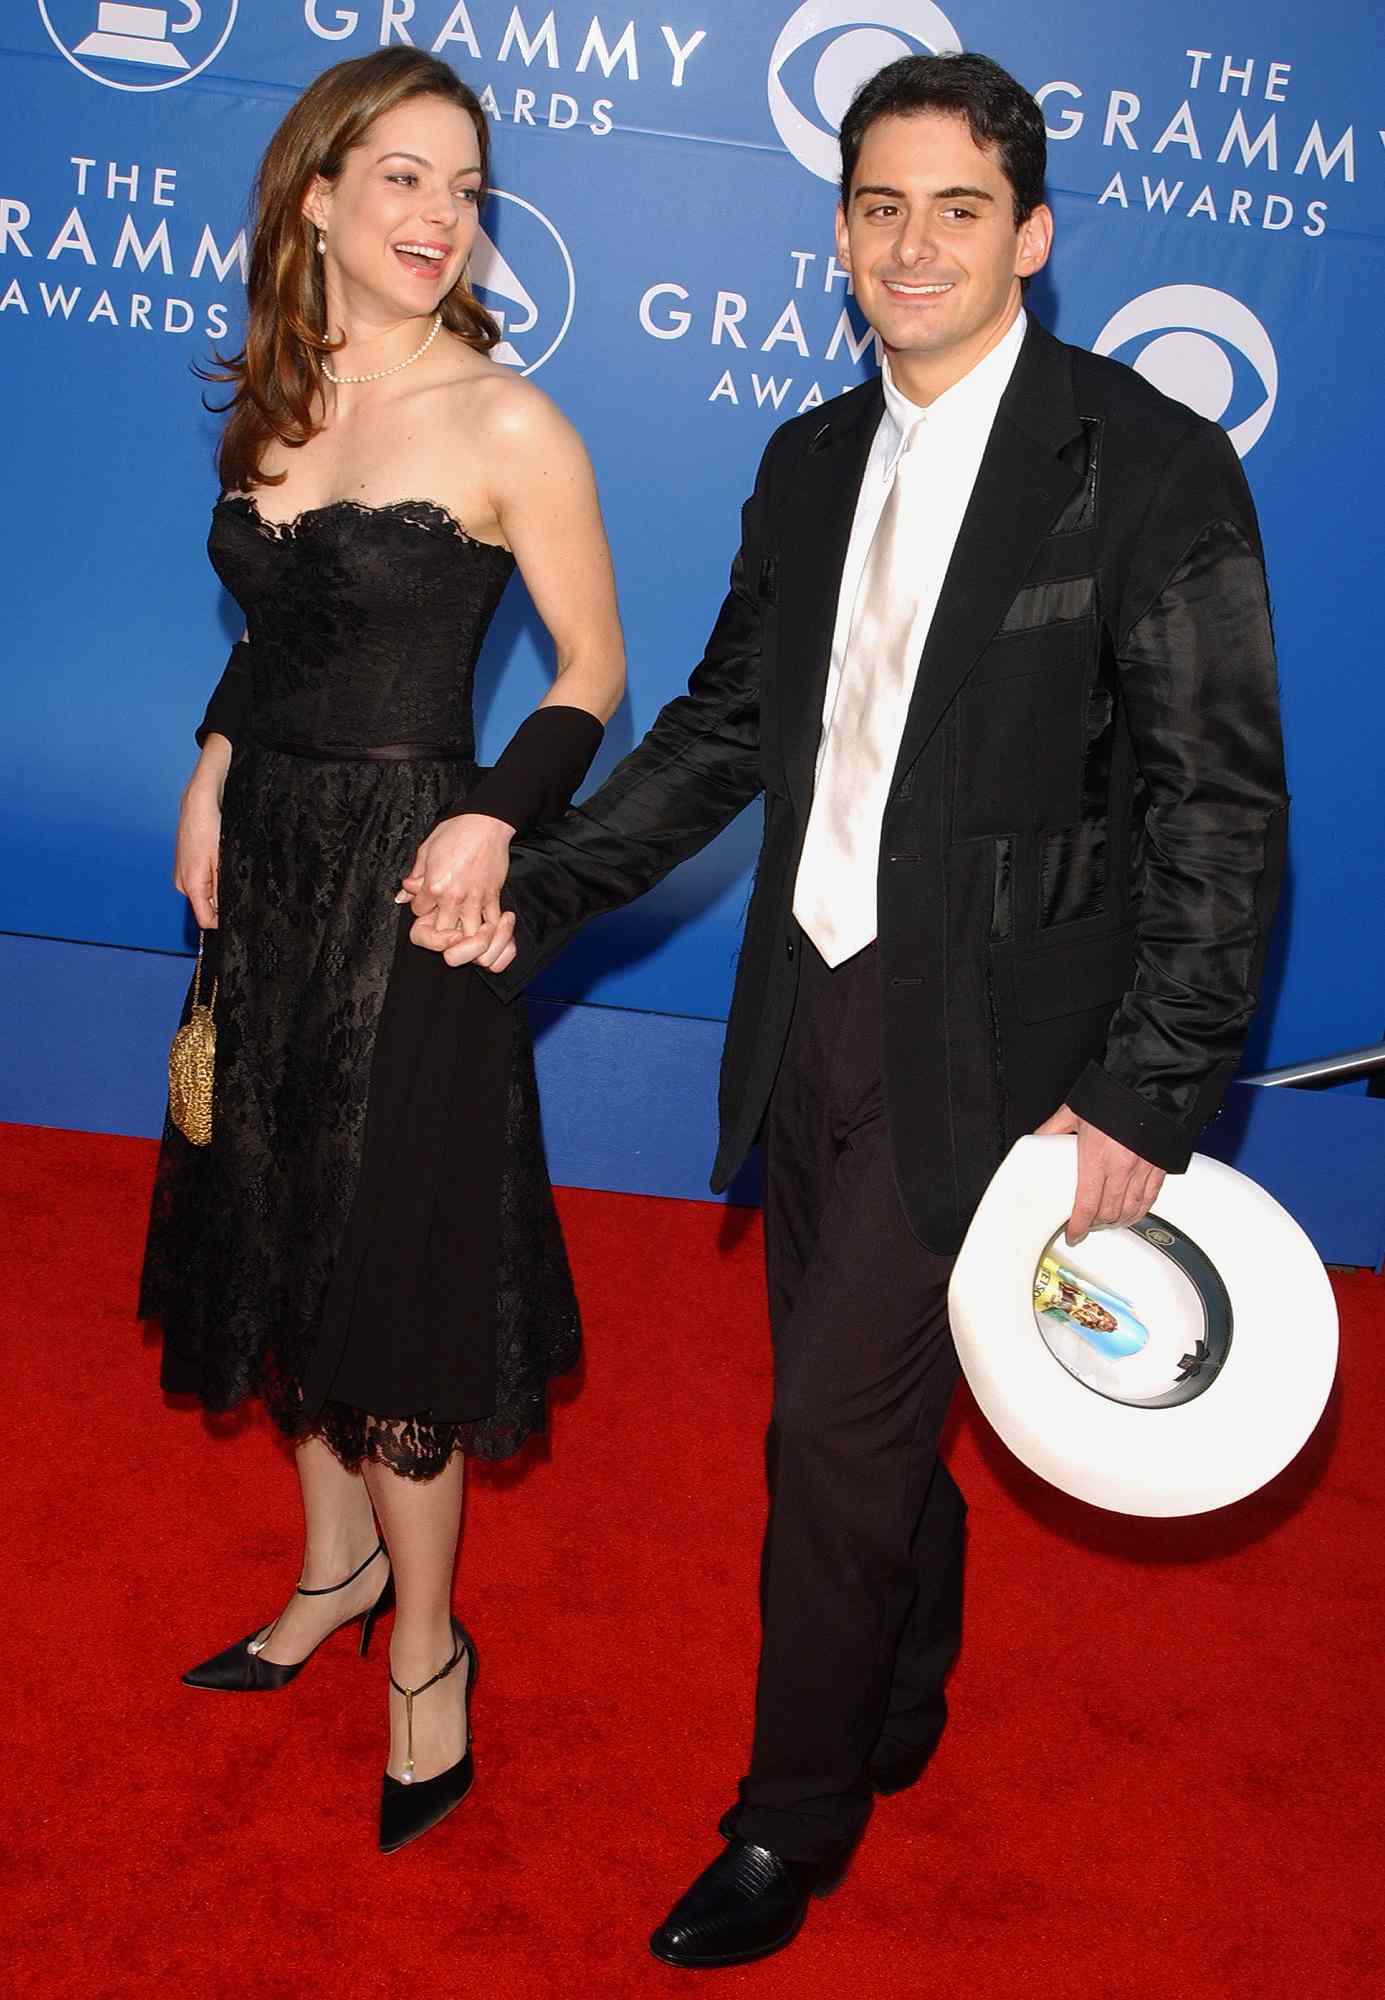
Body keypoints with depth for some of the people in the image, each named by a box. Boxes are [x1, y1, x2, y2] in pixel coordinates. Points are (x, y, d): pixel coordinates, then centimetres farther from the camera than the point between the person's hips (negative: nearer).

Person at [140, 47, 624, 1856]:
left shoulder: (505, 427, -12)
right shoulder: (274, 407, 6)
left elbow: (593, 674, -7)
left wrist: (495, 814, -21)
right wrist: (214, 774, 6)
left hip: (405, 884, -7)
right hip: (269, 869, 7)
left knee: (389, 1267, 3)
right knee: (282, 1234, 17)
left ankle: (426, 1645, 24)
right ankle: (337, 1567, 39)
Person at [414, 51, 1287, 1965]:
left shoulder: (1150, 465, -11)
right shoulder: (811, 463, 9)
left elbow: (1222, 809, -12)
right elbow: (725, 725, 13)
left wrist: (1146, 1095, -17)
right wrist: (537, 894, 4)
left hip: (990, 1039, -6)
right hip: (812, 1003, 6)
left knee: (835, 1421, -2)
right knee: (863, 1412, 19)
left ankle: (795, 1822, 22)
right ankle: (898, 1713, 44)